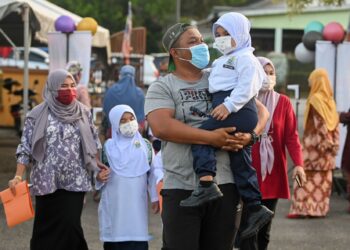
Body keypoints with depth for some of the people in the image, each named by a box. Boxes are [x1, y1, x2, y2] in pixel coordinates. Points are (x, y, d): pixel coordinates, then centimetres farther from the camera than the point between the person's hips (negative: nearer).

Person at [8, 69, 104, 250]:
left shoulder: (83, 112, 5)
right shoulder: (38, 114, -3)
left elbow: (92, 141, 18)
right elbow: (26, 147, -3)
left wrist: (97, 165, 18)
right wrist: (18, 176, -11)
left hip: (75, 181, 1)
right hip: (47, 181, -1)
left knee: (70, 226, -7)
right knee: (47, 229, 3)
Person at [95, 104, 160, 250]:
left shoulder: (145, 146, 7)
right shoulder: (108, 146, 5)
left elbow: (152, 173, 9)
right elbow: (99, 172, 7)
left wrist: (155, 198, 6)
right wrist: (98, 177, -15)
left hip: (136, 203, 0)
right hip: (114, 204, 0)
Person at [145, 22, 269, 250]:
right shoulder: (162, 87, 1)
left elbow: (261, 110, 15)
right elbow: (161, 127, -16)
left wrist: (251, 135, -9)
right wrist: (211, 138, -19)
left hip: (224, 184, 4)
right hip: (181, 187, -4)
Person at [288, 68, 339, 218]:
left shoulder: (315, 100, -10)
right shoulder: (330, 101, 10)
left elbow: (318, 123, -16)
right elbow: (335, 125, 9)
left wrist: (321, 143, -15)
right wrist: (333, 145, 9)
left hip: (313, 143, -7)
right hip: (327, 146, 7)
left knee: (307, 177, -7)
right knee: (323, 178, 8)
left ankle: (301, 208, -10)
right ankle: (320, 208, 8)